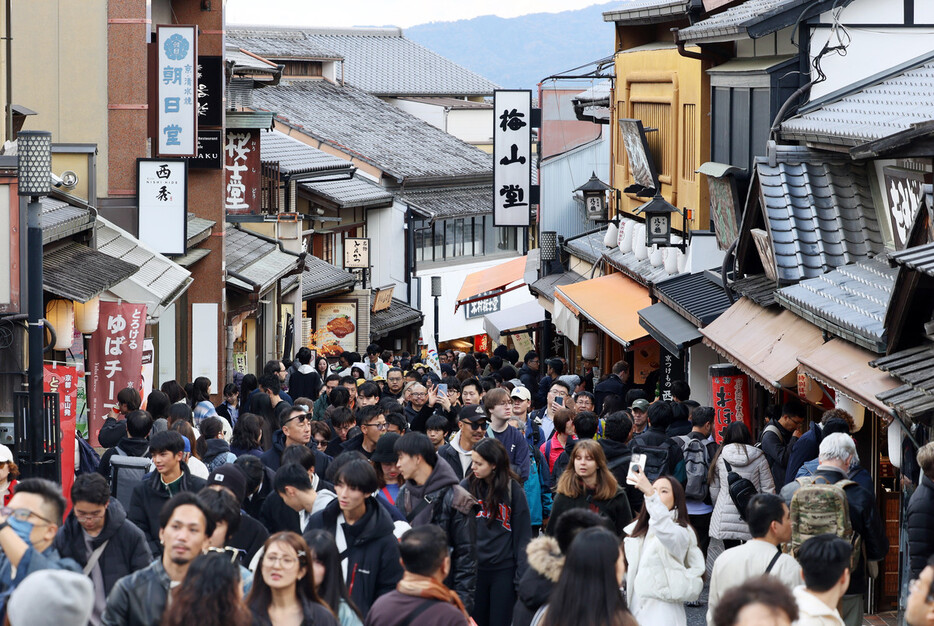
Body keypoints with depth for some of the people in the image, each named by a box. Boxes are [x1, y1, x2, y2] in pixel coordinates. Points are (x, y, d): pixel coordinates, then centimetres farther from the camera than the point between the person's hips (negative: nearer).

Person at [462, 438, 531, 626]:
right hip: (474, 567, 2)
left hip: (504, 569, -2)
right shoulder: (467, 487, -1)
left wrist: (522, 575, -4)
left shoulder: (513, 489, -3)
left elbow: (522, 535, 0)